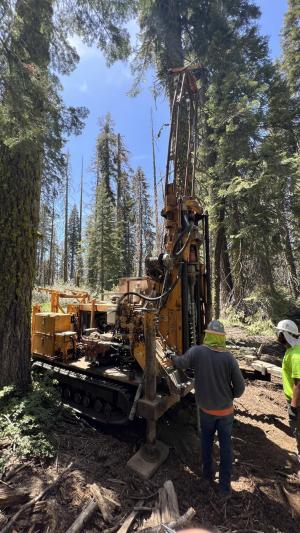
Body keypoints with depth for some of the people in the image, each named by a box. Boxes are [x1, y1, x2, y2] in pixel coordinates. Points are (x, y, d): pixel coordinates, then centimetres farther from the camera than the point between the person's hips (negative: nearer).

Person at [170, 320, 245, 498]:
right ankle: (225, 487, 28)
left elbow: (181, 363, -9)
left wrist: (172, 357, 13)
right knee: (226, 445, 18)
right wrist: (230, 395, 6)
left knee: (207, 441, 24)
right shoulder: (229, 357, -22)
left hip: (206, 408, 1)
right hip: (225, 409, -1)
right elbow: (240, 386, -15)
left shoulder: (196, 351, -23)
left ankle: (208, 475, 42)